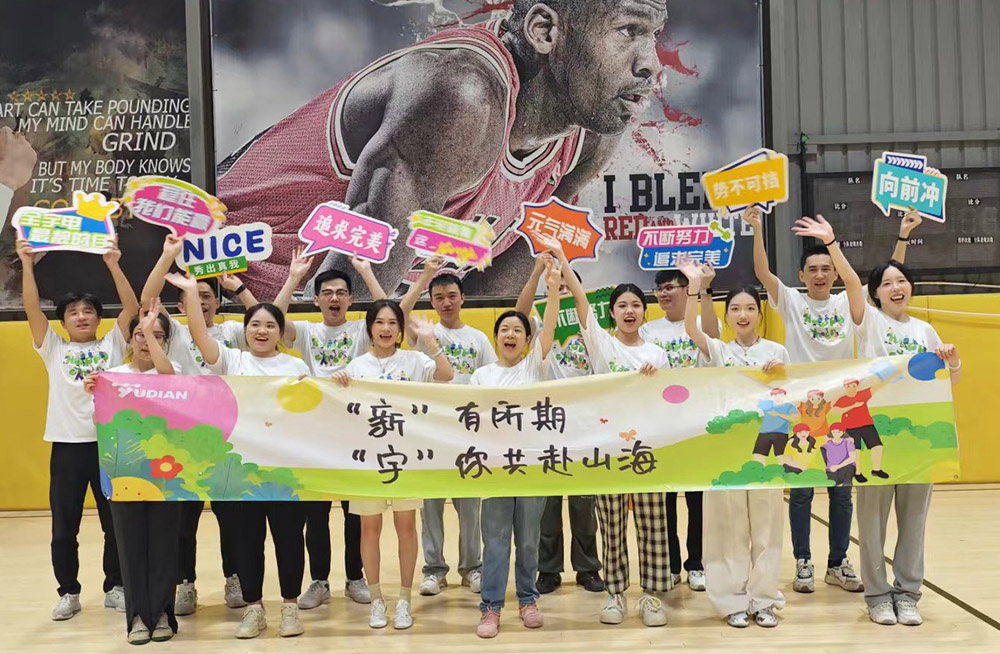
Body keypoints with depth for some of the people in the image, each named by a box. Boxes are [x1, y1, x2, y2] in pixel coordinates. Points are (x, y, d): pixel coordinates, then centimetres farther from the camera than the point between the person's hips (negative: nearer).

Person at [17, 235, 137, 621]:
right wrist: (27, 264, -9)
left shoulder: (112, 345, 9)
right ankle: (69, 593, 19)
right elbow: (32, 309, -1)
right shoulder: (54, 349, 9)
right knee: (64, 526, 6)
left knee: (116, 523, 7)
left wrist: (113, 265, -9)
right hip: (67, 445, 0)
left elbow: (131, 307, -1)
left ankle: (115, 588, 21)